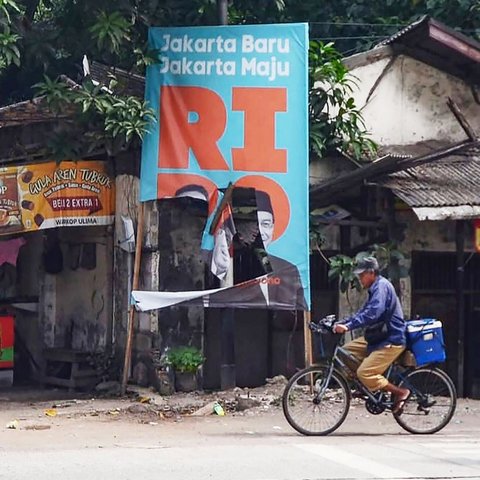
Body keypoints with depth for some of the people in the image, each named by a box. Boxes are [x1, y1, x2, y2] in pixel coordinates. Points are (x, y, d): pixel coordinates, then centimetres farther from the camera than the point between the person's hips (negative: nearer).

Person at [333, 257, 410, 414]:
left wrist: (348, 326, -37)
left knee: (364, 373, -19)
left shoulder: (382, 286, -16)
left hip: (391, 340, -11)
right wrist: (341, 323, 10)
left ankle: (400, 392, -8)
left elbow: (372, 313, -30)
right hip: (378, 337, 11)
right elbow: (363, 312, 22)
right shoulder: (375, 288, 17)